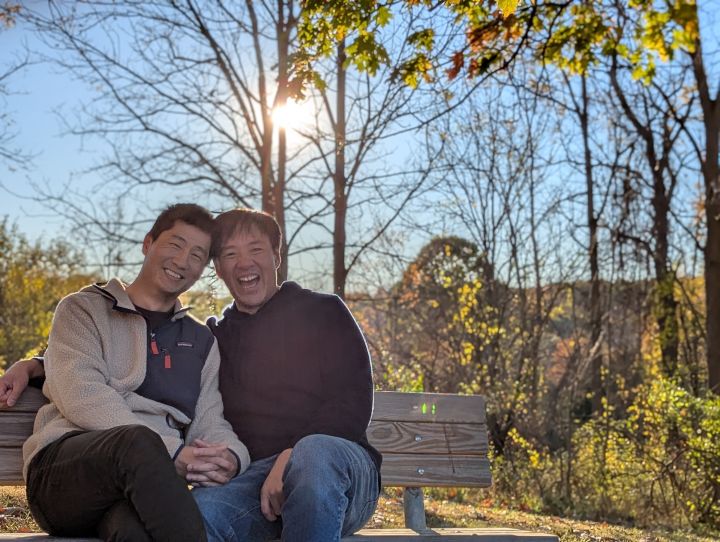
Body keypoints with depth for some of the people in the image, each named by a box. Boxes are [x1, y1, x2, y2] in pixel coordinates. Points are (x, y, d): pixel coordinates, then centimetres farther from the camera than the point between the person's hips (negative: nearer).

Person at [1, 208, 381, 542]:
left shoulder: (324, 313, 13)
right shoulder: (212, 338, 24)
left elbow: (352, 405, 1)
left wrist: (292, 456, -15)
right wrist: (35, 366, 17)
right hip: (258, 474, 2)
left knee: (315, 453, -41)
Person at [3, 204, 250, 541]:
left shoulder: (201, 341, 27)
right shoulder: (83, 310, 14)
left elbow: (210, 423, 17)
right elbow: (82, 396, -4)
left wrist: (231, 457, -10)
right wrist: (171, 452, -16)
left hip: (147, 480, 1)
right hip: (66, 462, -1)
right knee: (138, 440, -38)